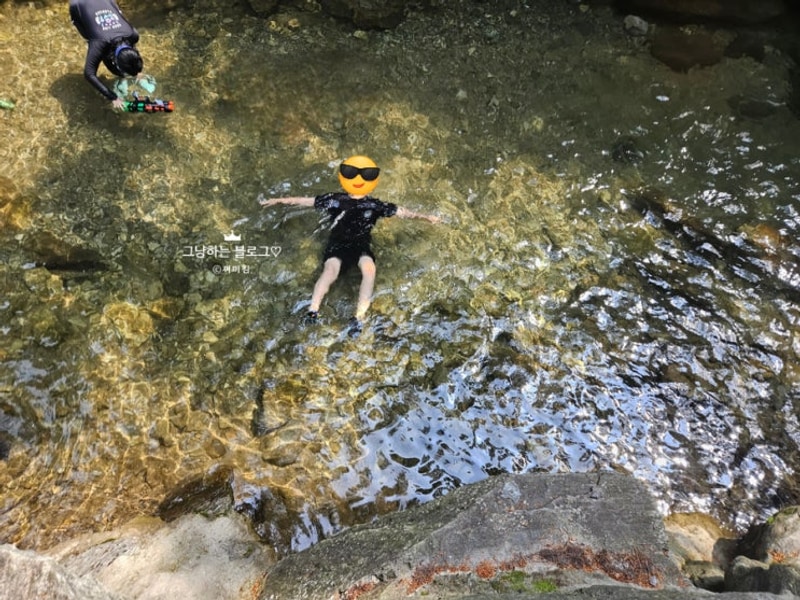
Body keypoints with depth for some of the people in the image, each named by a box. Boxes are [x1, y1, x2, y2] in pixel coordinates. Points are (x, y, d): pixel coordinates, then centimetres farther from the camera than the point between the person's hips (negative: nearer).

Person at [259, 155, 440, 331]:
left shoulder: (374, 205, 12)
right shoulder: (335, 199, 10)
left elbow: (402, 212, 12)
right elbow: (305, 201, 11)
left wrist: (425, 217, 6)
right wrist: (276, 201, 9)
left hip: (361, 246, 1)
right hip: (337, 245, 0)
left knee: (369, 268, -33)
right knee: (331, 269, -33)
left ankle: (358, 318, -38)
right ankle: (312, 312, -42)